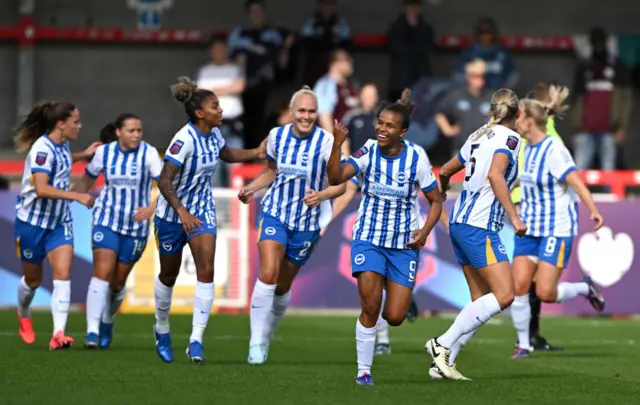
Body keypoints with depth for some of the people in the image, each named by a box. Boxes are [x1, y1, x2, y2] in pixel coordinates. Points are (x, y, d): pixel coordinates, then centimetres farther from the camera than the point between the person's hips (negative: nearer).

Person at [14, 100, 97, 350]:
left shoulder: (62, 145, 1)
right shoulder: (43, 148, -23)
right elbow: (41, 188, -34)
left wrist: (83, 155, 17)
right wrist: (77, 196, -36)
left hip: (60, 222, 6)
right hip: (33, 222, -6)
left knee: (63, 273, -12)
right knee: (33, 279, 12)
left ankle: (58, 334, -18)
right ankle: (24, 316, 44)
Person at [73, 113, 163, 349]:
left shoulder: (148, 153, -11)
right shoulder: (104, 152, -4)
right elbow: (87, 180, 14)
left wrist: (152, 208, -35)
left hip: (136, 225, 0)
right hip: (106, 221, 0)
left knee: (118, 282, 9)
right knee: (102, 273, -17)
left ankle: (107, 324, 36)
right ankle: (92, 331, -22)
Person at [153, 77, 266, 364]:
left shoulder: (214, 133, -3)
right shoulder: (184, 140, -25)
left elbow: (227, 154, 22)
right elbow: (164, 181, -28)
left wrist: (255, 153, 9)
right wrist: (182, 212, -37)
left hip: (202, 210, 5)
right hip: (173, 212, -5)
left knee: (206, 270, -13)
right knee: (169, 275, 11)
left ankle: (196, 340, -14)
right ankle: (162, 329, 37)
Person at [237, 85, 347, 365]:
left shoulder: (326, 142, -13)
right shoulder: (276, 136, -2)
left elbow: (342, 184, -9)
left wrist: (322, 195, -28)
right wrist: (251, 188, 0)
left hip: (307, 221, -1)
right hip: (275, 213, 1)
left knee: (283, 285, 9)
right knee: (268, 273, -20)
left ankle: (266, 337, 33)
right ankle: (256, 343, -14)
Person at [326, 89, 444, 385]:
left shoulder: (416, 159, -9)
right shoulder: (368, 152, -9)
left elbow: (436, 201, 2)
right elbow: (336, 178, -24)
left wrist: (425, 230, -13)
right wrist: (337, 147, -38)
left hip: (404, 244, 1)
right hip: (369, 238, 0)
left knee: (395, 317, -3)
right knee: (370, 309, -14)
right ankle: (364, 370, 2)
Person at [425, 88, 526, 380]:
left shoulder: (479, 135, 17)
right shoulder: (509, 138, -7)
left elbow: (446, 171, 28)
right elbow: (494, 175, -24)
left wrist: (442, 189, 51)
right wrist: (514, 216, -26)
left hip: (460, 222, 9)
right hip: (480, 226, -9)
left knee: (482, 300, 9)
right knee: (504, 295, -12)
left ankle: (444, 363, 3)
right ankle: (443, 344, -16)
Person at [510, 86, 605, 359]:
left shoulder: (554, 150, -17)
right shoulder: (528, 148, 8)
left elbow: (575, 181, -26)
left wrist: (593, 210, -38)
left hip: (557, 230, -7)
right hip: (529, 228, 7)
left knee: (546, 293, -11)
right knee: (518, 286, -4)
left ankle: (585, 289, 17)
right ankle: (523, 344, 7)